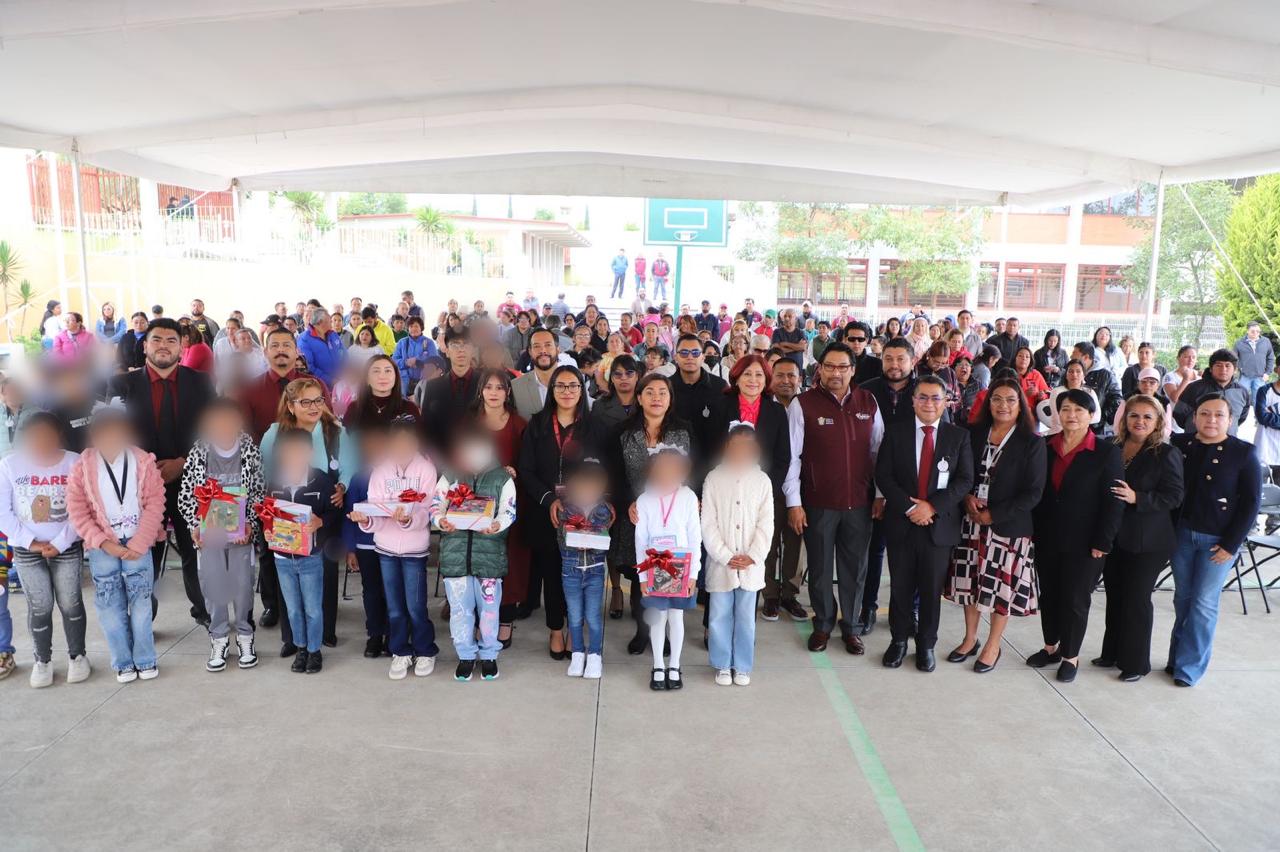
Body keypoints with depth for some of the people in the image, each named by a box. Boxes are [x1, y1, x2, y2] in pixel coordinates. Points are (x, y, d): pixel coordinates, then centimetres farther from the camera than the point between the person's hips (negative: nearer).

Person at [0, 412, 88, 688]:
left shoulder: (74, 462, -8)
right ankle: (42, 660, 23)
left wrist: (60, 543, -12)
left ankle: (77, 655, 21)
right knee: (39, 606, 6)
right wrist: (30, 542, -11)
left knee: (70, 603, 5)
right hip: (27, 550, 1)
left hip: (67, 547, -1)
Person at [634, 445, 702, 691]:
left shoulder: (688, 497, -5)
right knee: (657, 617, 6)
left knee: (676, 616, 7)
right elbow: (640, 540, -1)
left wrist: (693, 573, -5)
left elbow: (695, 537, -3)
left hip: (680, 567, 0)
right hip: (654, 568, 0)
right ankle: (658, 667, 21)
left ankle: (674, 667, 23)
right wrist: (643, 575, -4)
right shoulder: (644, 500, -4)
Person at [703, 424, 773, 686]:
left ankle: (742, 666, 23)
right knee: (720, 616, 7)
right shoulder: (714, 479, -3)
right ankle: (722, 665, 22)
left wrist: (753, 556, -10)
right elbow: (708, 524, -5)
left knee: (745, 617, 10)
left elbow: (766, 524, -1)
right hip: (721, 563, -1)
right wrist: (725, 556, -12)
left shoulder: (762, 480, 0)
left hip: (751, 564, 1)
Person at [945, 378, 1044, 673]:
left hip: (1008, 526, -3)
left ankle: (993, 646, 24)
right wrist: (967, 497, -10)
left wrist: (994, 514, -14)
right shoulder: (974, 434, 4)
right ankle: (970, 638, 29)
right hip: (971, 521, 3)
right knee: (970, 581, 10)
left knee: (1002, 585, 5)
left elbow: (1033, 493, -9)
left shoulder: (1032, 443, -6)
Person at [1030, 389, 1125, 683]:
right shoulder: (1045, 447, 2)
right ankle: (1051, 646, 31)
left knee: (1075, 600, 6)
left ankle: (1070, 656, 22)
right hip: (1047, 539, 4)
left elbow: (1114, 502, -9)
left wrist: (1101, 543, -12)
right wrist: (1031, 530, 2)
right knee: (1048, 595, 14)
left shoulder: (1107, 452, -7)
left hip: (1083, 543, -3)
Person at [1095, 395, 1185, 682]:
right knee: (1114, 596, 15)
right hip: (1113, 537, 5)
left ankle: (1136, 662, 19)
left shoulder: (1166, 455, -9)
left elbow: (1174, 497, -13)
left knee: (1136, 599, 4)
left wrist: (1137, 498, -27)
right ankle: (1113, 653, 30)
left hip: (1147, 542, -5)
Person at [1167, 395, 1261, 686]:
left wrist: (1231, 545, -9)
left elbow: (1251, 502, -6)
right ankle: (1177, 656, 24)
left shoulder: (1243, 453, -8)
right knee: (1183, 598, 12)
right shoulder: (1180, 444, -1)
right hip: (1182, 533, 3)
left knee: (1204, 603, 1)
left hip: (1218, 540, -3)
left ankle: (1189, 666, 12)